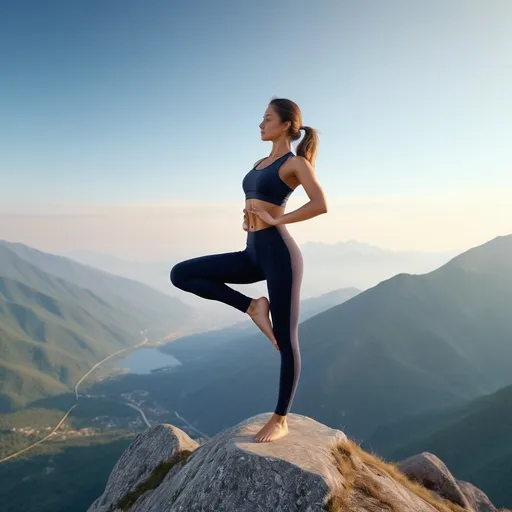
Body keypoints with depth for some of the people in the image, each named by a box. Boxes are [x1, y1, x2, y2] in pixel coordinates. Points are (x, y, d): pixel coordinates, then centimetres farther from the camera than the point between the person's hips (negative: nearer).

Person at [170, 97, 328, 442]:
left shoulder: (295, 162, -3)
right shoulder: (260, 163, 19)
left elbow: (321, 205, -18)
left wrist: (276, 220, -14)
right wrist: (247, 217, 8)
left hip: (279, 252, -8)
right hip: (254, 253, 8)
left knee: (286, 340, 2)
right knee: (181, 274, -1)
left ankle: (280, 420, 19)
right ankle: (253, 307, 3)